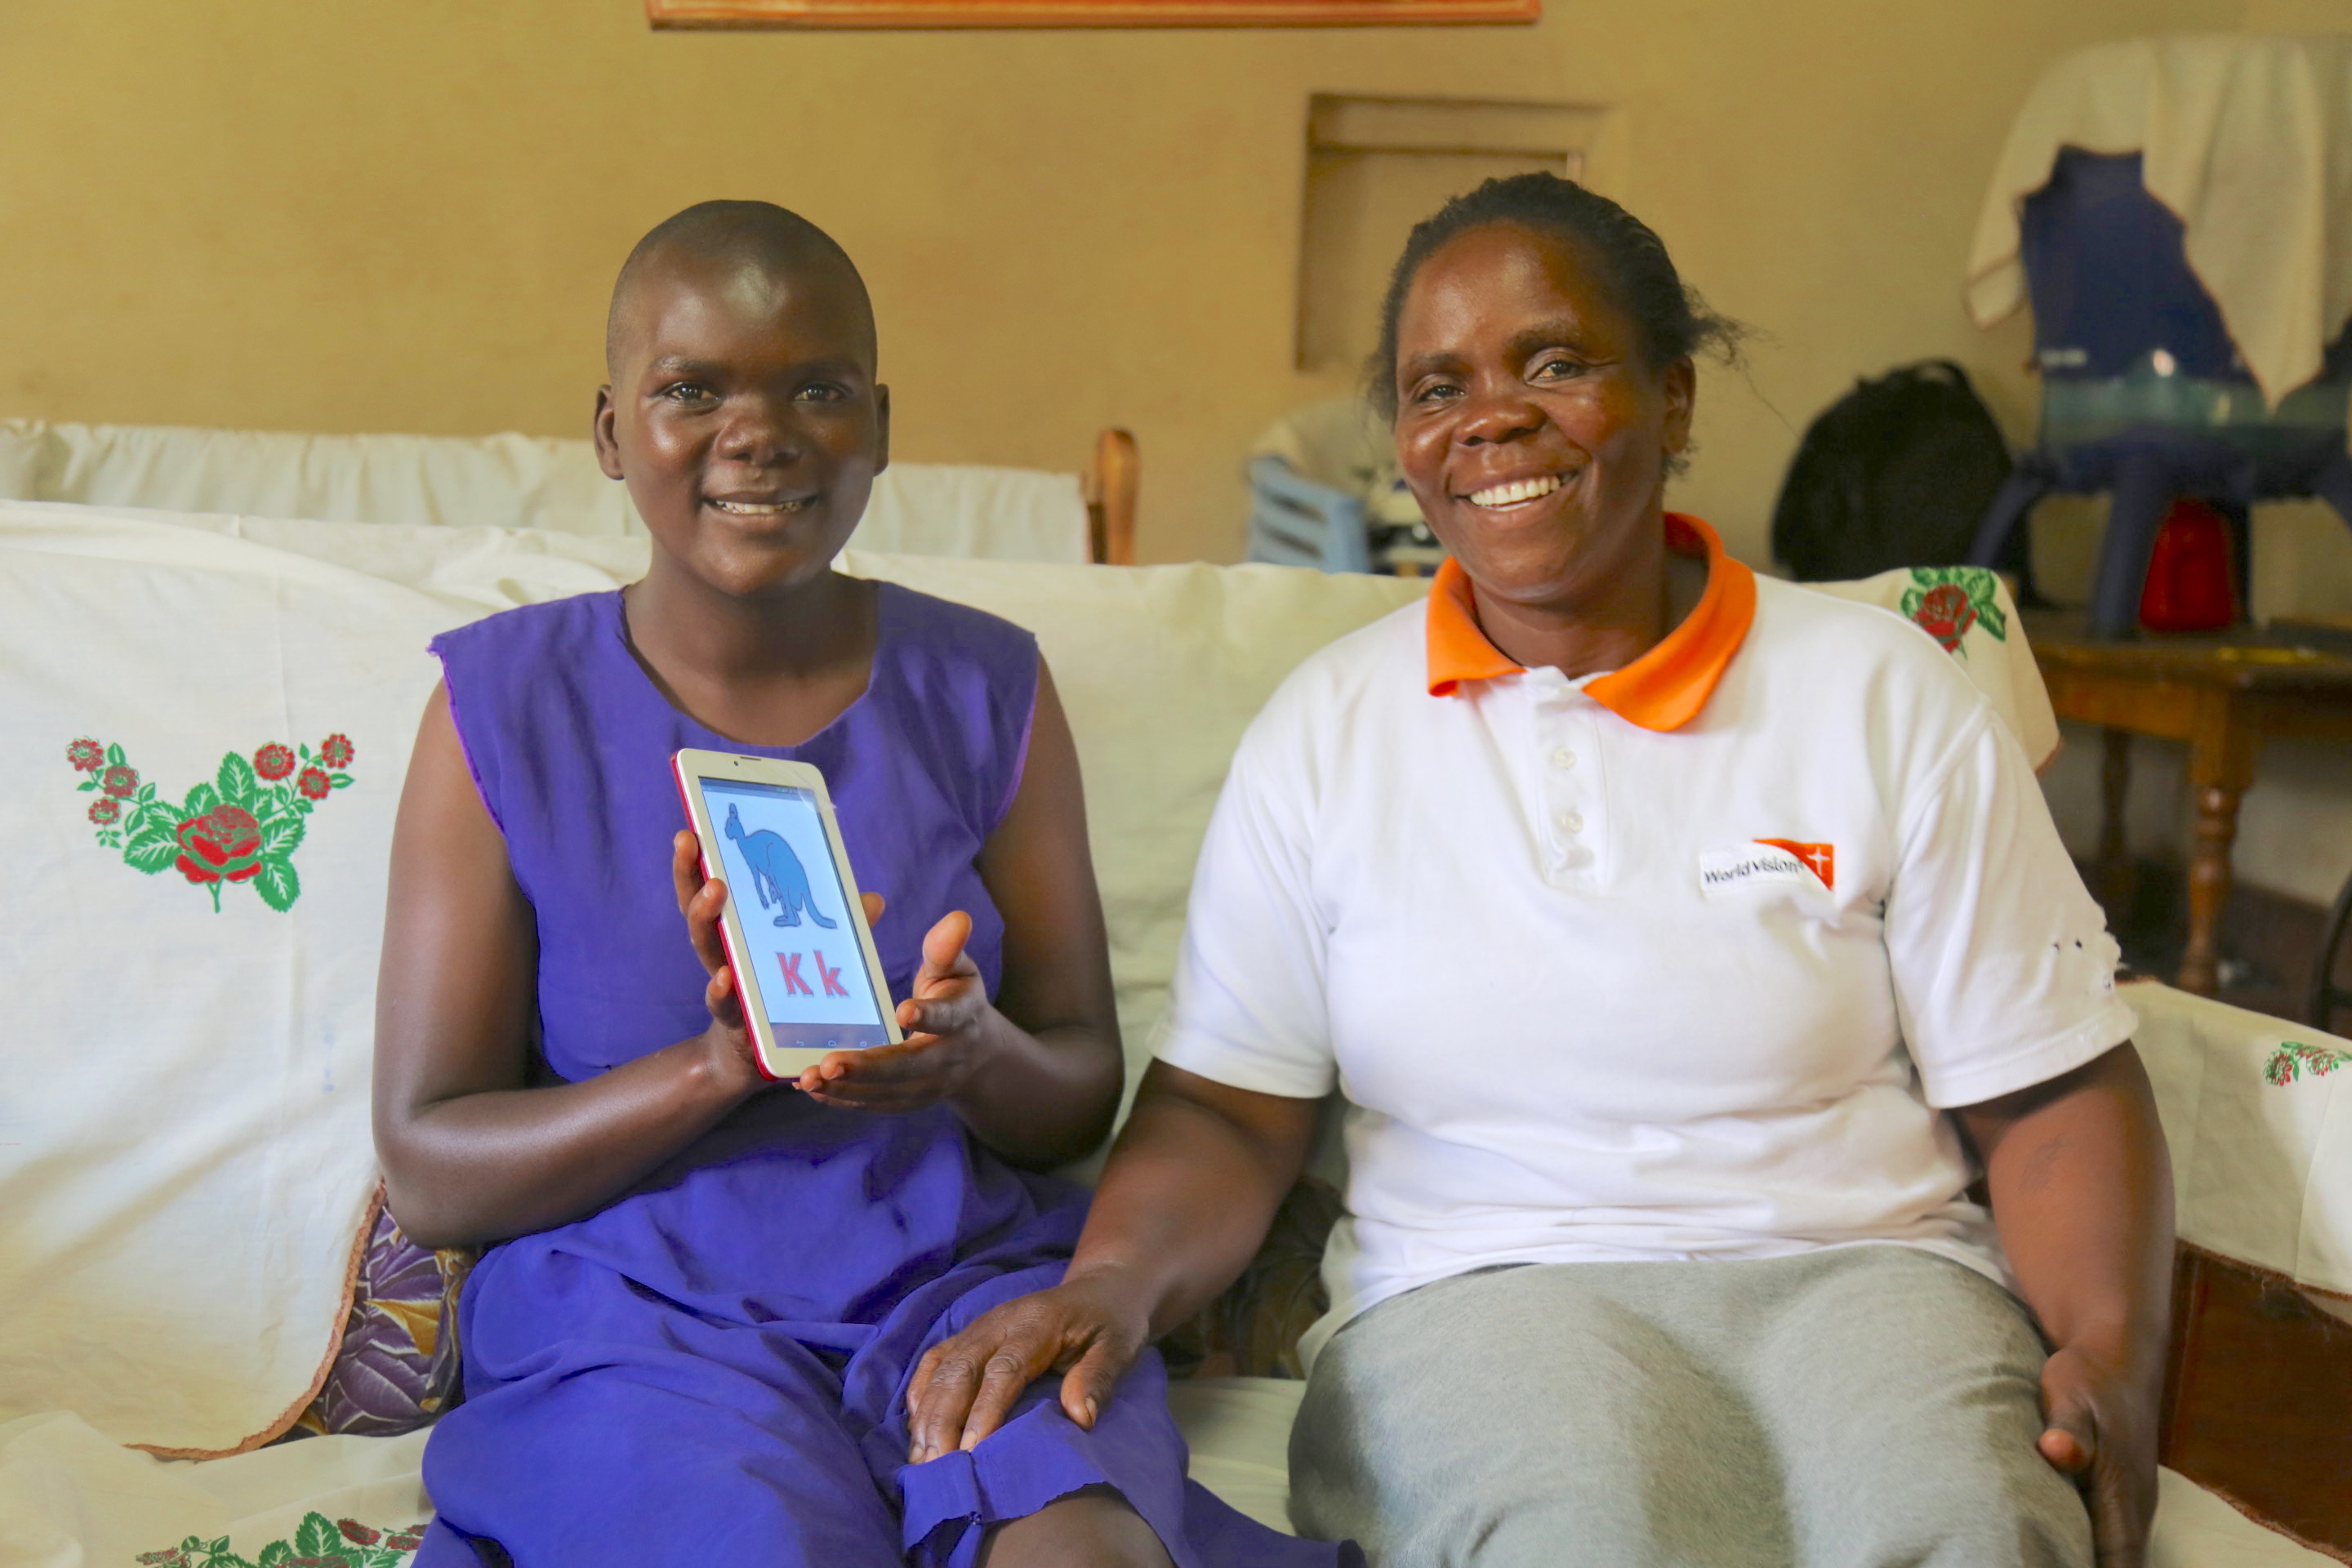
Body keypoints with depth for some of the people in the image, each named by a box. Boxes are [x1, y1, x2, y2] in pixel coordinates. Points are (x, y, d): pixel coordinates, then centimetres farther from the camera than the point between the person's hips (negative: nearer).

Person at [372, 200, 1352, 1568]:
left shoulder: (986, 692, 7)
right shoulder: (508, 707, 0)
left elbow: (1085, 1098, 9)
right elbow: (428, 1174, -2)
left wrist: (977, 1057, -16)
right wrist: (720, 1064, -19)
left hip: (964, 1275, 2)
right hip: (640, 1300, -1)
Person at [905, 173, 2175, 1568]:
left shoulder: (1884, 694, 5)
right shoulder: (1326, 730, 9)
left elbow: (2053, 1099, 5)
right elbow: (1224, 1112, 6)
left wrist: (2112, 1356, -13)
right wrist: (1112, 1283, -15)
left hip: (1852, 1273, 1)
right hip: (1475, 1294, 0)